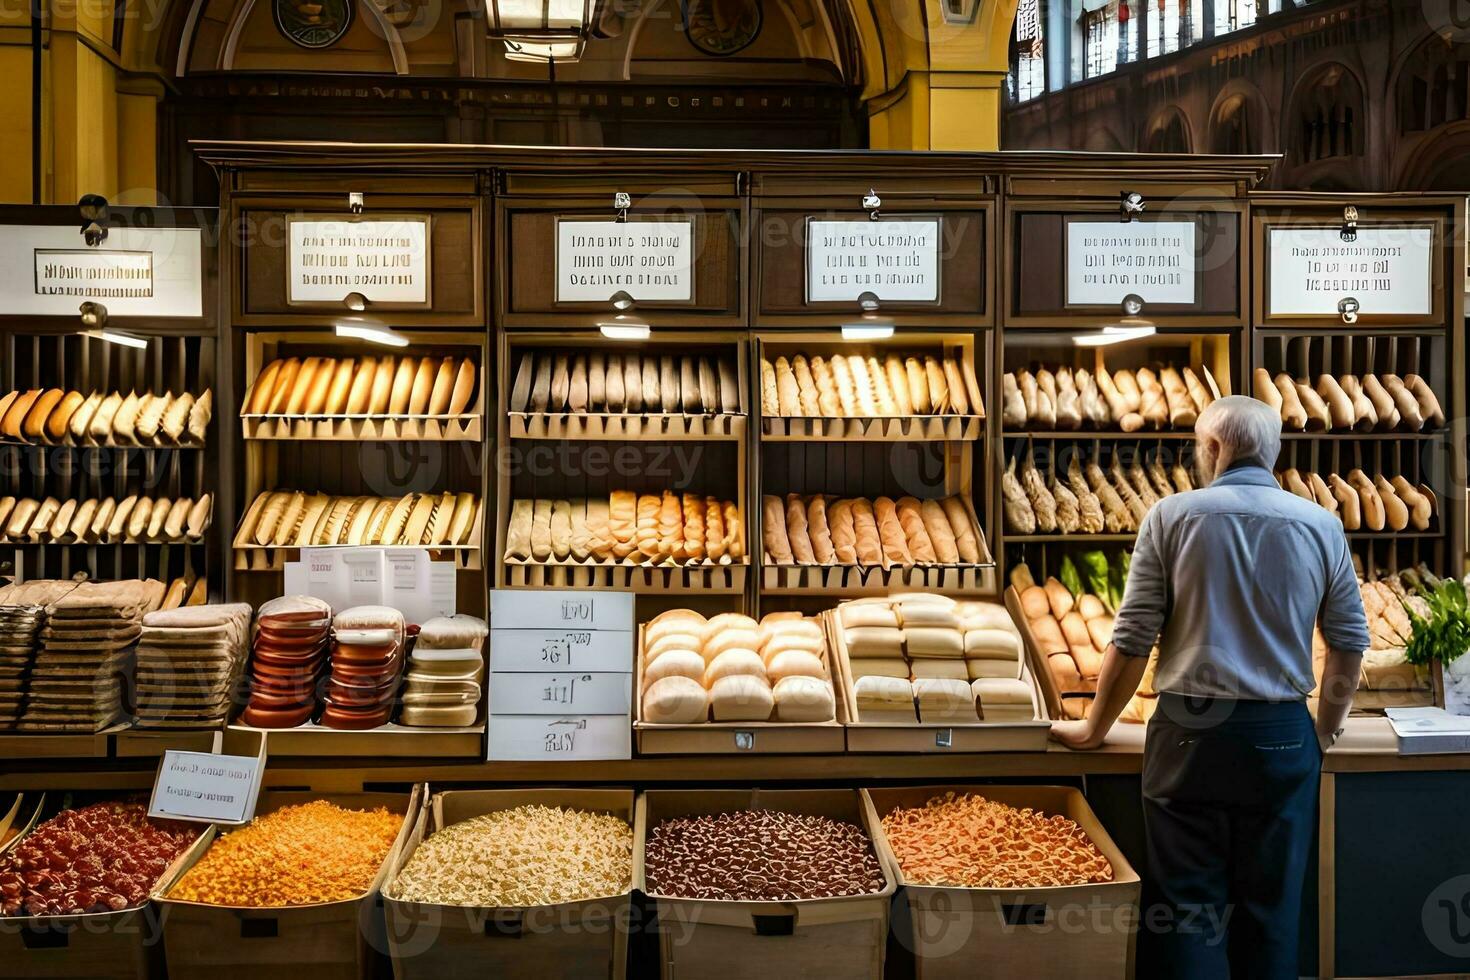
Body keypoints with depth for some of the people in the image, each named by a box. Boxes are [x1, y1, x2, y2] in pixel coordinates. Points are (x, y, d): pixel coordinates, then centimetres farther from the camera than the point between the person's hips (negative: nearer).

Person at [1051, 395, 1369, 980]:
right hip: (1283, 736, 2)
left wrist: (1094, 729, 6)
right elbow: (1349, 644, 5)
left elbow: (1132, 641, -6)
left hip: (1190, 733, -2)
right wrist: (1324, 731, 20)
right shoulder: (1322, 525, 3)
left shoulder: (1172, 515, -4)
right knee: (1270, 910, 14)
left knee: (1186, 908, 7)